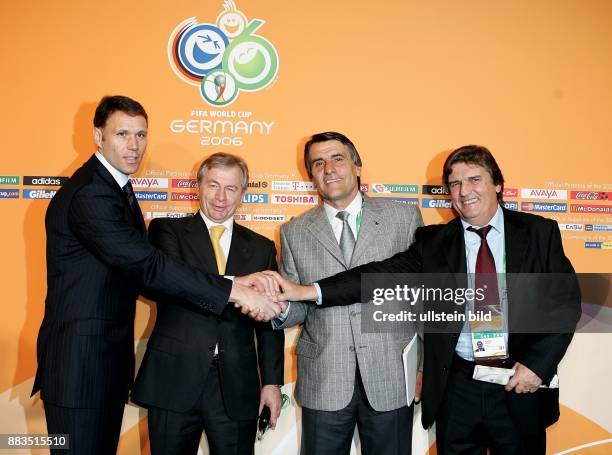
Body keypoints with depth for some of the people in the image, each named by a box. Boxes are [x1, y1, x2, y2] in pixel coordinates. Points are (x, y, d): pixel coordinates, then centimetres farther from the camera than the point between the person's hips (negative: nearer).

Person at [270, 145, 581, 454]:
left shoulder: (539, 232, 1)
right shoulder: (434, 242, 2)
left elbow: (567, 301, -1)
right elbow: (386, 273, -8)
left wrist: (538, 363, -12)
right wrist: (310, 291, -19)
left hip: (520, 386, 0)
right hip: (457, 386, 1)